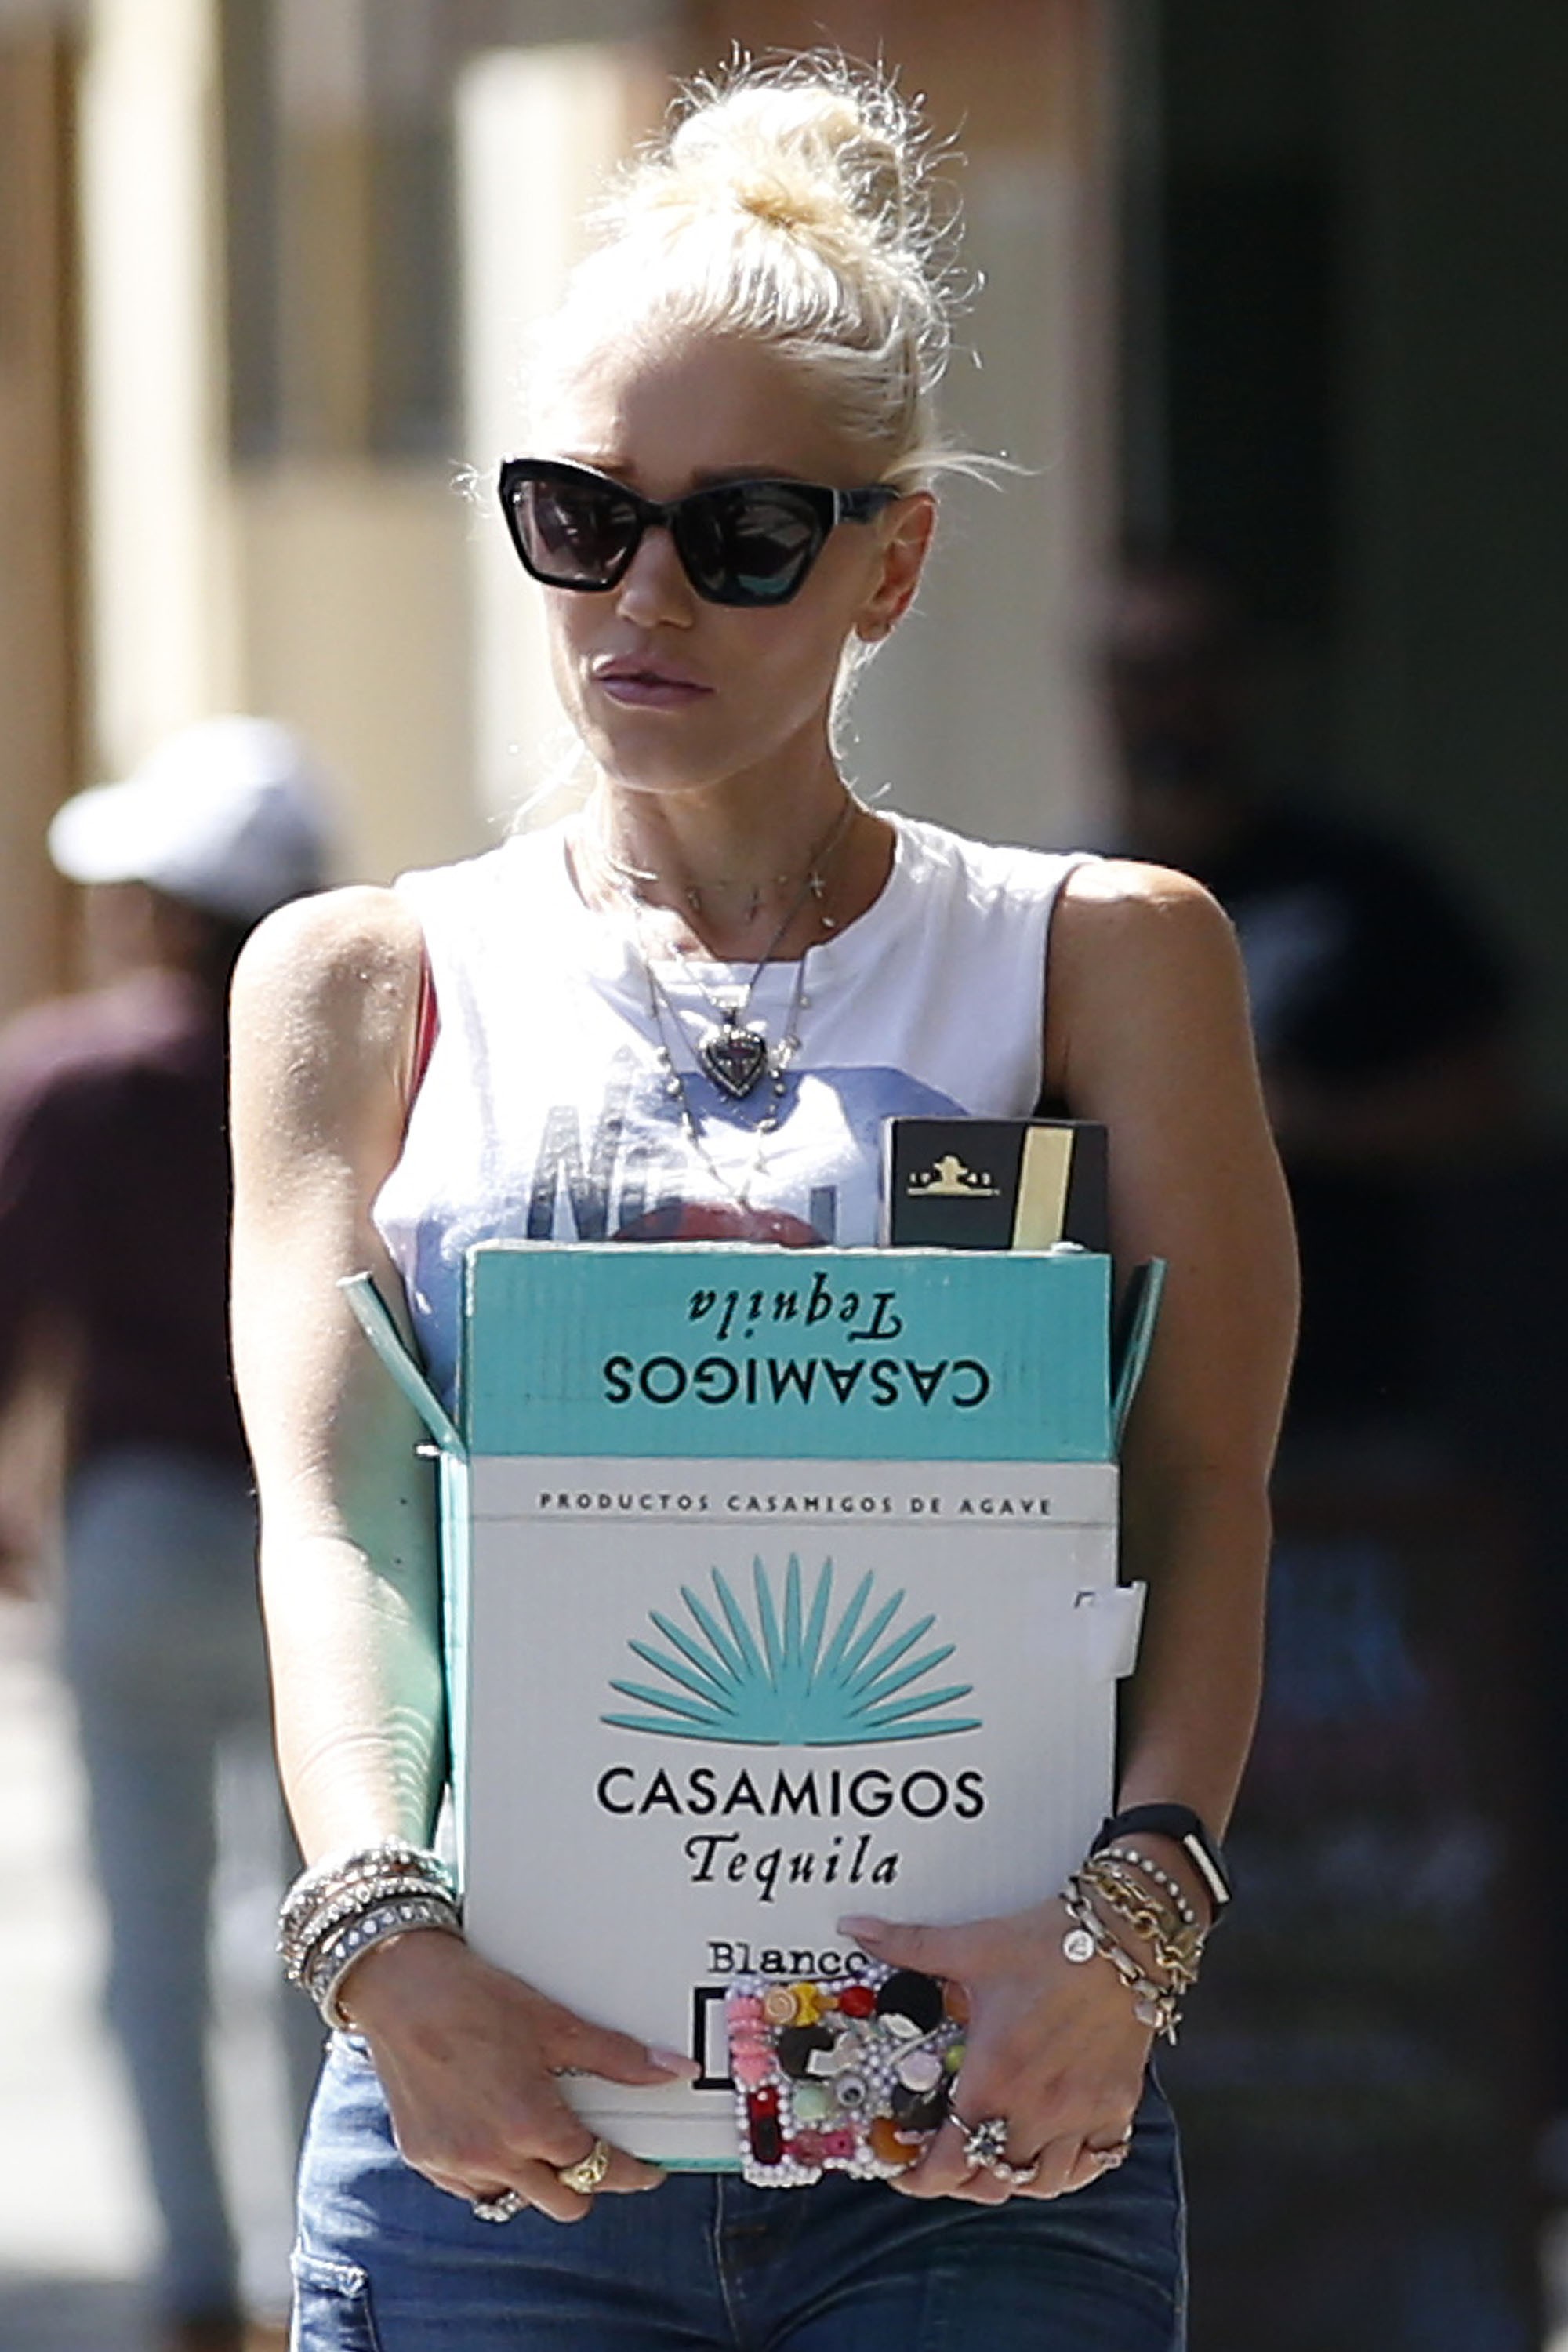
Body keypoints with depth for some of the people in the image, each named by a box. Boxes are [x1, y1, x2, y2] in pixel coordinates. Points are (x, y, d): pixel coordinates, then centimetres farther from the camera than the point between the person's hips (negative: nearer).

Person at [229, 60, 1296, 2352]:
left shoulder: (1105, 962, 9)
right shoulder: (369, 982, 11)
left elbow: (1204, 1485, -3)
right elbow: (326, 1495, -3)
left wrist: (1134, 1910, -22)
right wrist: (384, 1930, -22)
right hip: (495, 2095, 1)